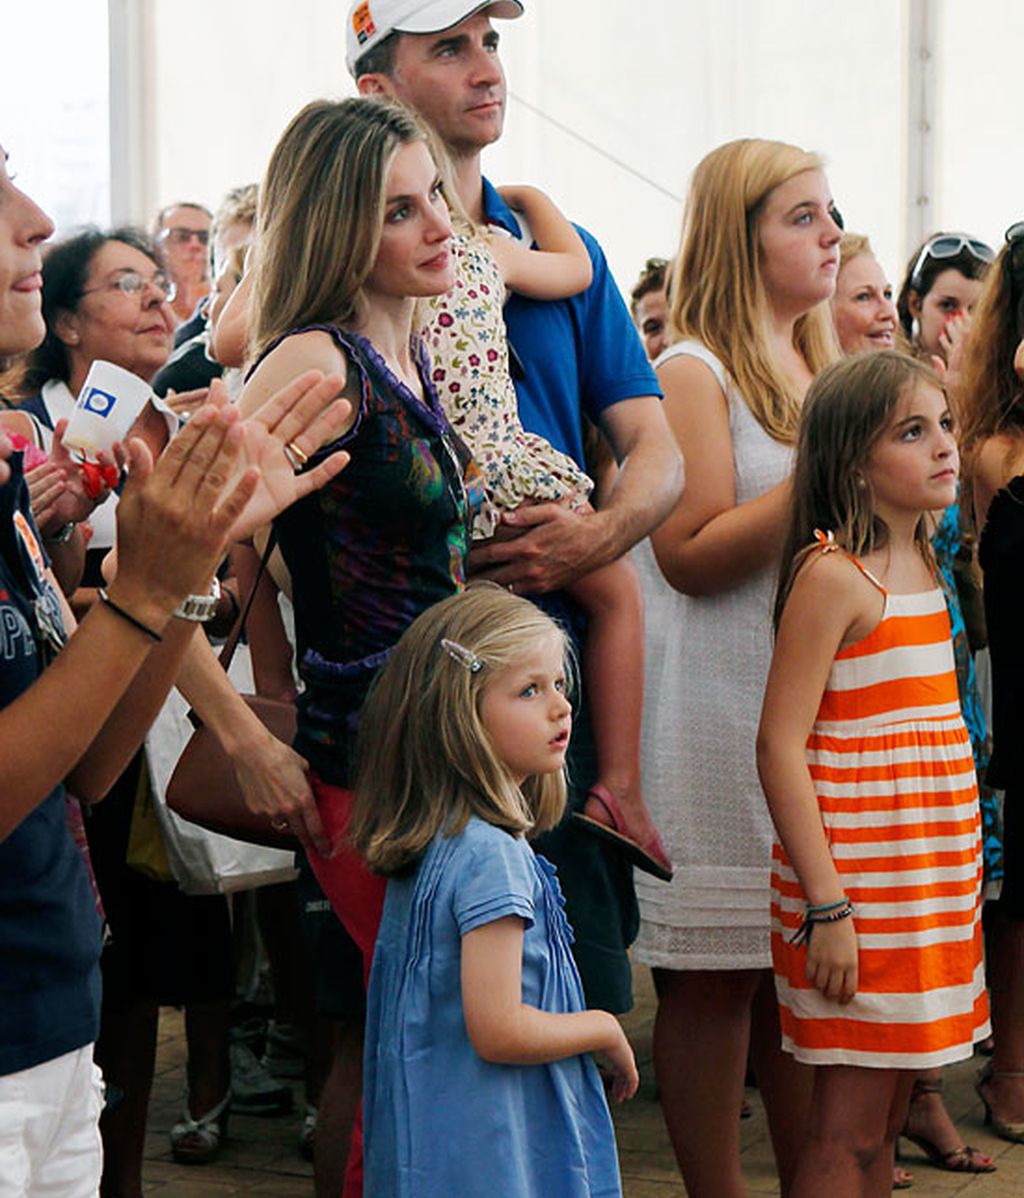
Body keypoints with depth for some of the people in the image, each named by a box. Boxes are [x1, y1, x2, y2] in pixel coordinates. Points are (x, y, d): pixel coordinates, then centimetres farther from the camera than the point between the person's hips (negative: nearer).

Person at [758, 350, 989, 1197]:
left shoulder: (922, 566, 13)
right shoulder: (832, 573, -13)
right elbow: (780, 745, -16)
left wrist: (963, 873, 17)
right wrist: (825, 902, -20)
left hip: (935, 875, 8)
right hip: (858, 885, -8)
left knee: (886, 1123, 12)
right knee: (848, 1130, -5)